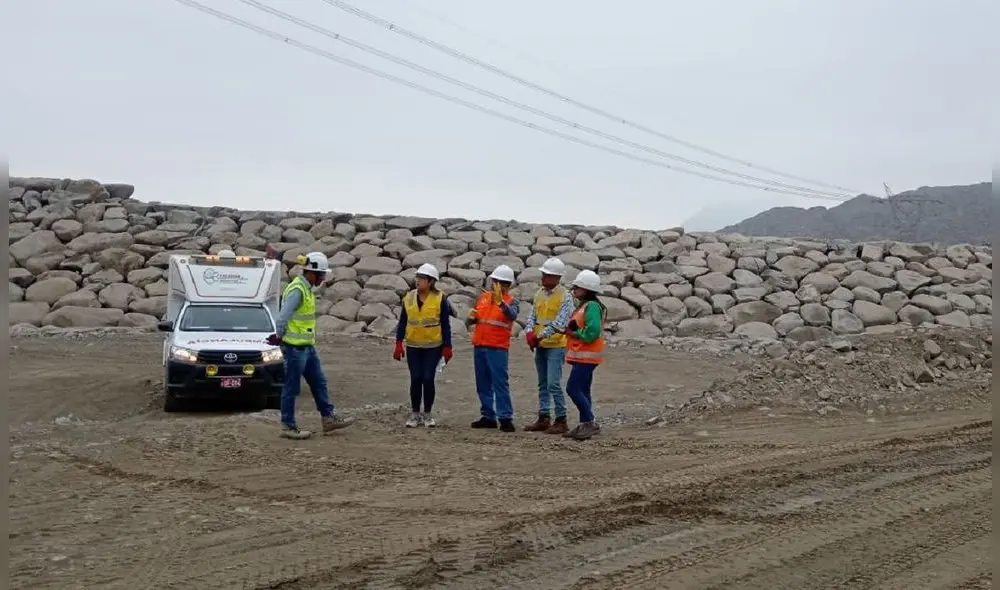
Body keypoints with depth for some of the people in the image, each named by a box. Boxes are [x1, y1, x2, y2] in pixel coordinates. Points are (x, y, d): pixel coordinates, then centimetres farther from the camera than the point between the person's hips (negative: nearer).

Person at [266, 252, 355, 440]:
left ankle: (329, 418, 22)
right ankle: (288, 427, 10)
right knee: (292, 388, 1)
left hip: (307, 346, 9)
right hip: (294, 347, -9)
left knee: (319, 382, 14)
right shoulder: (297, 290, -20)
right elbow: (282, 318, -23)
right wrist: (279, 337, -7)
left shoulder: (306, 289, 11)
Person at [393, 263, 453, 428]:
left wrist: (447, 347, -4)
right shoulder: (408, 298, 4)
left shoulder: (440, 299, -5)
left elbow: (445, 325, -2)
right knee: (416, 379, 1)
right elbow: (402, 322, 7)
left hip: (433, 347, -2)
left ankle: (427, 414, 11)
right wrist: (398, 343, 1)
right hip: (413, 346, 2)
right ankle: (415, 414, 13)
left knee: (428, 379, -4)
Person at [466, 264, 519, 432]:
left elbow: (512, 315, -25)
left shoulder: (511, 301, -3)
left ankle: (505, 418, -6)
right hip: (479, 347, 6)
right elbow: (472, 320, 19)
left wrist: (500, 301, -40)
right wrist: (472, 317, -4)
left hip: (497, 348, -6)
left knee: (500, 383, -9)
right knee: (483, 384, 9)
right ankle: (488, 417, 17)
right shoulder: (483, 297, 13)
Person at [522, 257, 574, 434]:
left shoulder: (565, 297, -12)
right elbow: (532, 315, 10)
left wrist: (539, 336, -20)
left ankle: (561, 421, -4)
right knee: (542, 384, 12)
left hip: (556, 346, -7)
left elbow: (558, 323, -19)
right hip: (540, 346, 7)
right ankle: (544, 418, 20)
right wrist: (529, 332, -9)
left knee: (553, 384, -12)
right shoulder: (539, 293, 10)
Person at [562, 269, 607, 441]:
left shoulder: (592, 306, -15)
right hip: (582, 356, 11)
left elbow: (592, 331, -25)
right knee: (582, 391, 13)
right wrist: (570, 330, 0)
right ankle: (585, 425, 19)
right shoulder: (584, 305, 17)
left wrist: (573, 332, -14)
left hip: (586, 356, -11)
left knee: (573, 388, -13)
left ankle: (590, 423, -8)